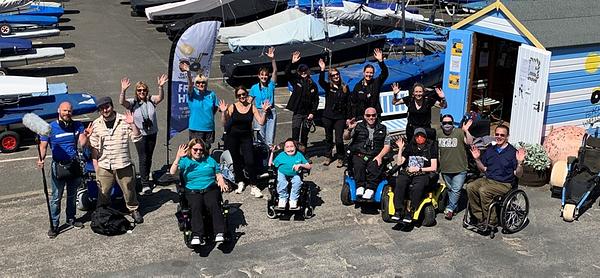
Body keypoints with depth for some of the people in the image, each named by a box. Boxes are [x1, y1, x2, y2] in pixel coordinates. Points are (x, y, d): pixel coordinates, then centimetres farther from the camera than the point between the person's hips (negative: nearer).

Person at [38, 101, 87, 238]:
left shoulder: (77, 126, 3)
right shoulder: (50, 128, -4)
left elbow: (82, 143, -7)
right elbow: (43, 146, -4)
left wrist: (85, 135, -28)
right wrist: (41, 159, -23)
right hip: (58, 166, -3)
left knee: (72, 195, 16)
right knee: (56, 197, -1)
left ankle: (71, 218, 32)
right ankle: (54, 225, 6)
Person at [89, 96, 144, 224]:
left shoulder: (124, 120, -3)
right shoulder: (96, 124, 2)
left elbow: (137, 138, -6)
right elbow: (94, 147, 7)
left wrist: (132, 124, -20)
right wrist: (95, 165, 3)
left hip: (123, 165, -1)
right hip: (104, 166, 1)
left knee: (129, 189, 11)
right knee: (103, 194, 10)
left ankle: (134, 210, 32)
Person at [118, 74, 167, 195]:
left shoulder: (151, 100, -2)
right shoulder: (133, 102, -6)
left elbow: (160, 97, -20)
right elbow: (122, 102, -24)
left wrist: (160, 87, -38)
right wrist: (123, 90, -41)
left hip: (152, 134, 3)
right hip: (139, 135, -3)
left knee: (149, 158, 15)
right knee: (143, 159, -5)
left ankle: (145, 178, 33)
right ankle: (145, 185, -1)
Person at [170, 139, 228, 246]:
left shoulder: (209, 160, 22)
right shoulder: (185, 161, 14)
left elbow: (218, 174, 22)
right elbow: (172, 172, -3)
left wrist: (221, 182, 0)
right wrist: (178, 157, -16)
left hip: (210, 189, 1)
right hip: (193, 192, -1)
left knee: (213, 204, -31)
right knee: (196, 207, -33)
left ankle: (220, 233, -42)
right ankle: (197, 235, -46)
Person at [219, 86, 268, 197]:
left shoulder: (252, 107, -1)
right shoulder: (232, 107, -5)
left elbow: (261, 122, -5)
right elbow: (225, 124, -6)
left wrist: (264, 111, -14)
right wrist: (223, 112, -18)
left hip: (246, 137, 0)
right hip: (232, 137, 0)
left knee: (250, 162, -11)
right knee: (236, 161, 13)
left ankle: (253, 186, -2)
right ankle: (240, 182, 33)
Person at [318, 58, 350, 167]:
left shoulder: (345, 88, 5)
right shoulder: (328, 86, 2)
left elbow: (348, 103, 6)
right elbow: (320, 81, -20)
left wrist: (348, 118, 3)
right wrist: (322, 70, -33)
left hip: (340, 117, -1)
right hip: (328, 116, 1)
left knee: (339, 139, -5)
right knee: (328, 138, 12)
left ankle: (340, 158, 12)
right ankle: (329, 157, 27)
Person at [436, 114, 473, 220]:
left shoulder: (460, 132, -10)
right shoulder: (438, 133, 2)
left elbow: (469, 142, -21)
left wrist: (466, 131, -33)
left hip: (459, 169, -4)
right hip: (445, 169, 4)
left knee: (456, 190, -6)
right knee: (449, 189, 17)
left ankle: (449, 208, 1)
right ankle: (454, 207, 32)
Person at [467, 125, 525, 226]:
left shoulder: (513, 152, -3)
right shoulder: (490, 150, 13)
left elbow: (518, 174, -5)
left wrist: (520, 163, -23)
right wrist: (477, 159, 2)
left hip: (503, 184, -5)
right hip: (487, 179, 5)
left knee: (483, 191, -32)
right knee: (470, 187, -22)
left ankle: (490, 221, -19)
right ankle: (479, 217, -13)